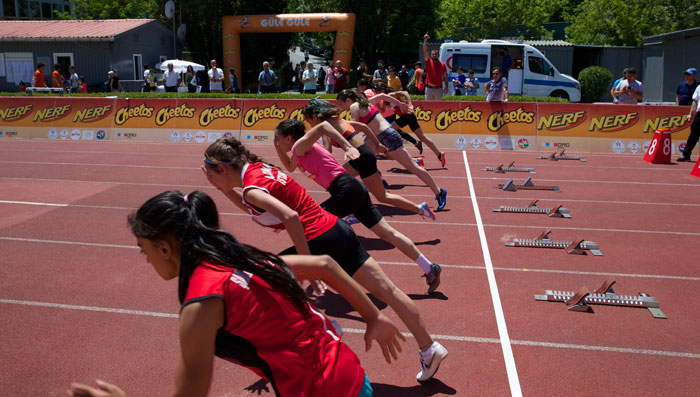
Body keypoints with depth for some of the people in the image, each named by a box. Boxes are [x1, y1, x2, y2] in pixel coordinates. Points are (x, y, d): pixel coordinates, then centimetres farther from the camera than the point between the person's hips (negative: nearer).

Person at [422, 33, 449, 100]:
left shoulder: (442, 65, 8)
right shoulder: (428, 61, 8)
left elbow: (445, 77, 8)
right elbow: (425, 50, -2)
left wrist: (446, 87, 0)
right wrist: (425, 40, -11)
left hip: (438, 89, 0)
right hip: (429, 88, 0)